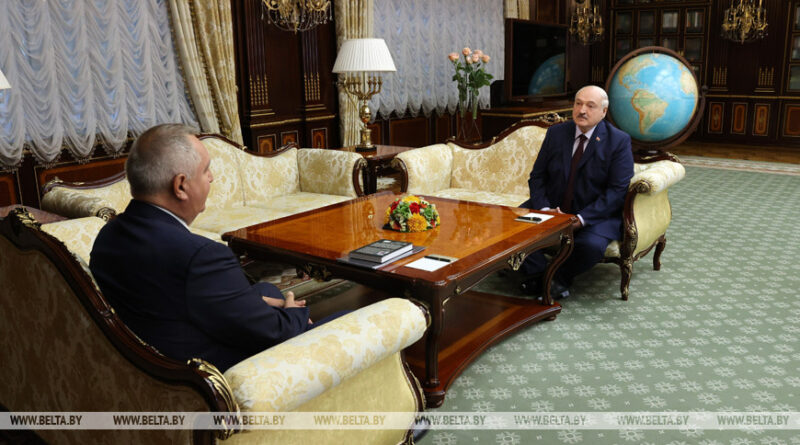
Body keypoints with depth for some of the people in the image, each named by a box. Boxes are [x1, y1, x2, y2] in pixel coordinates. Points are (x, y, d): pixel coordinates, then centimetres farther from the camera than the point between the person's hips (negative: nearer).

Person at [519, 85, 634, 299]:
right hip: (551, 207, 3)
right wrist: (544, 209, -15)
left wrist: (581, 219, -23)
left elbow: (618, 190, -13)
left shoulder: (619, 141, -7)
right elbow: (537, 176, 4)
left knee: (592, 245, -33)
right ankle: (537, 272, -1)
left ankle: (561, 277, -2)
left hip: (595, 214, -3)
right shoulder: (556, 133, 5)